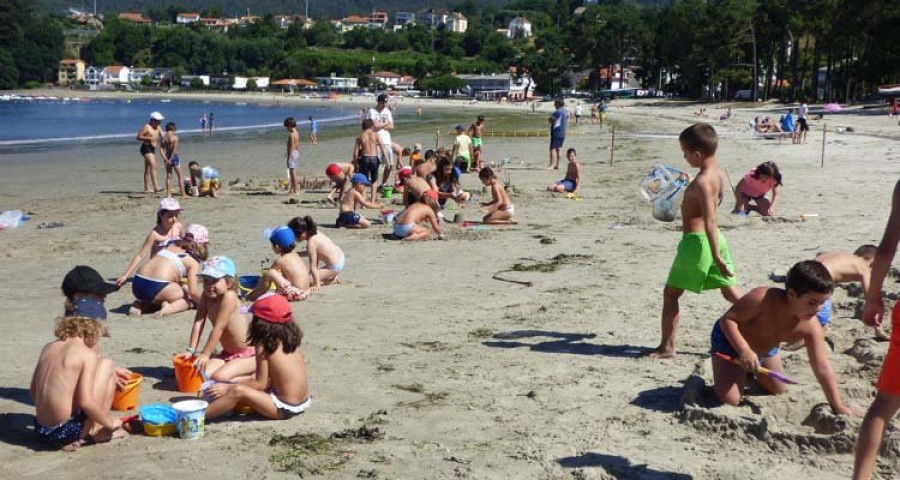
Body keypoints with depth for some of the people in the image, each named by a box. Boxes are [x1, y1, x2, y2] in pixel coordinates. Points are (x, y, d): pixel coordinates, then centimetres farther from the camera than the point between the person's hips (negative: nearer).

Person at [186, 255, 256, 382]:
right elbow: (198, 323, -7)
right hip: (228, 353, 8)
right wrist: (191, 350, -14)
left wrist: (205, 354, -22)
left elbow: (218, 328, -25)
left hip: (250, 353, -8)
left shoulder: (229, 296, -24)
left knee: (219, 377, -26)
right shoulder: (206, 296, -1)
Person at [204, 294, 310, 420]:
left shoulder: (264, 346, -15)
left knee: (238, 391, -20)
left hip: (284, 409, -9)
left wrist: (228, 388, -6)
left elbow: (260, 383, -13)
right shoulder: (290, 339, 5)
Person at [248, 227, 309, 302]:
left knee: (268, 273, -11)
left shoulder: (280, 260, -8)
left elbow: (268, 273, 0)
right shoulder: (296, 256, 12)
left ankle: (253, 295, 5)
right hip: (305, 293, 9)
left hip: (295, 294, -9)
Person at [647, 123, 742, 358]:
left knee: (671, 292, 4)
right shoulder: (718, 172, 7)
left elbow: (710, 221, -23)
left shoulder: (701, 181, -20)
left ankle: (667, 346, 8)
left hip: (696, 241, -8)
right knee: (731, 292, 11)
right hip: (716, 240, 8)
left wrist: (716, 257, -24)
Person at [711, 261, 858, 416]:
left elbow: (823, 369, -22)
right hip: (730, 338, -6)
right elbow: (727, 319, -32)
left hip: (765, 348, 6)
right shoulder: (763, 299, -40)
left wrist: (838, 407, -26)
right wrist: (744, 350, -45)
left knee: (780, 392, 18)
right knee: (729, 400, -17)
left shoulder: (811, 327, -25)